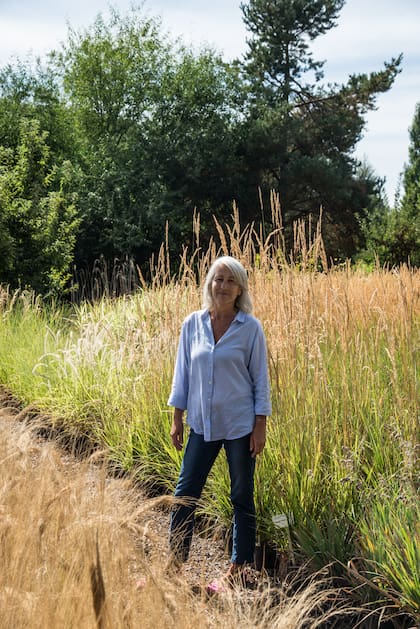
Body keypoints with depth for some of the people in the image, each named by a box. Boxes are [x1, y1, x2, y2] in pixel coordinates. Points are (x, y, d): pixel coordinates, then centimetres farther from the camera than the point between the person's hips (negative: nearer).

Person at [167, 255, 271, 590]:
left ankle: (241, 566, 22)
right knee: (185, 492, 7)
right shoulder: (193, 324, 0)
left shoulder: (251, 327, -7)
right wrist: (177, 418, 6)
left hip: (240, 424, -3)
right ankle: (175, 560, 21)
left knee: (242, 496, 9)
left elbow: (260, 378, -4)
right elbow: (183, 372, 7)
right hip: (202, 423, 3)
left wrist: (260, 427, -7)